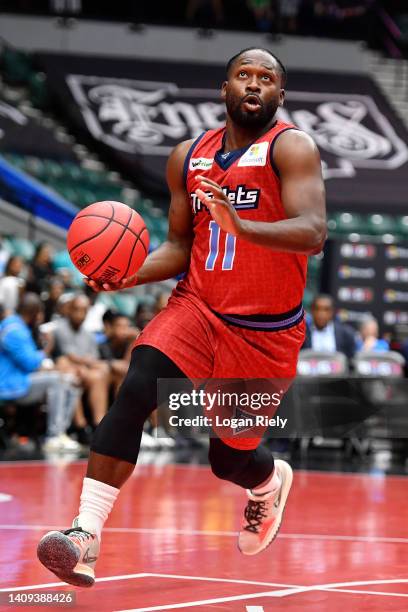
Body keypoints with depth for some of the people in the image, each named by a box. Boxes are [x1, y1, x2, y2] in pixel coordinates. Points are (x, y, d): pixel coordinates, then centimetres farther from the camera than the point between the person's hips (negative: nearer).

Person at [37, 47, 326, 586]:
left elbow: (313, 234, -26)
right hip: (198, 307, 3)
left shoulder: (290, 147, -12)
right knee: (134, 391, -25)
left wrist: (241, 226, -42)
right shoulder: (189, 156, 5)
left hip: (265, 333, -3)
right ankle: (85, 537, -29)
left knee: (229, 458, 8)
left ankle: (271, 481, 48)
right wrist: (131, 275, -7)